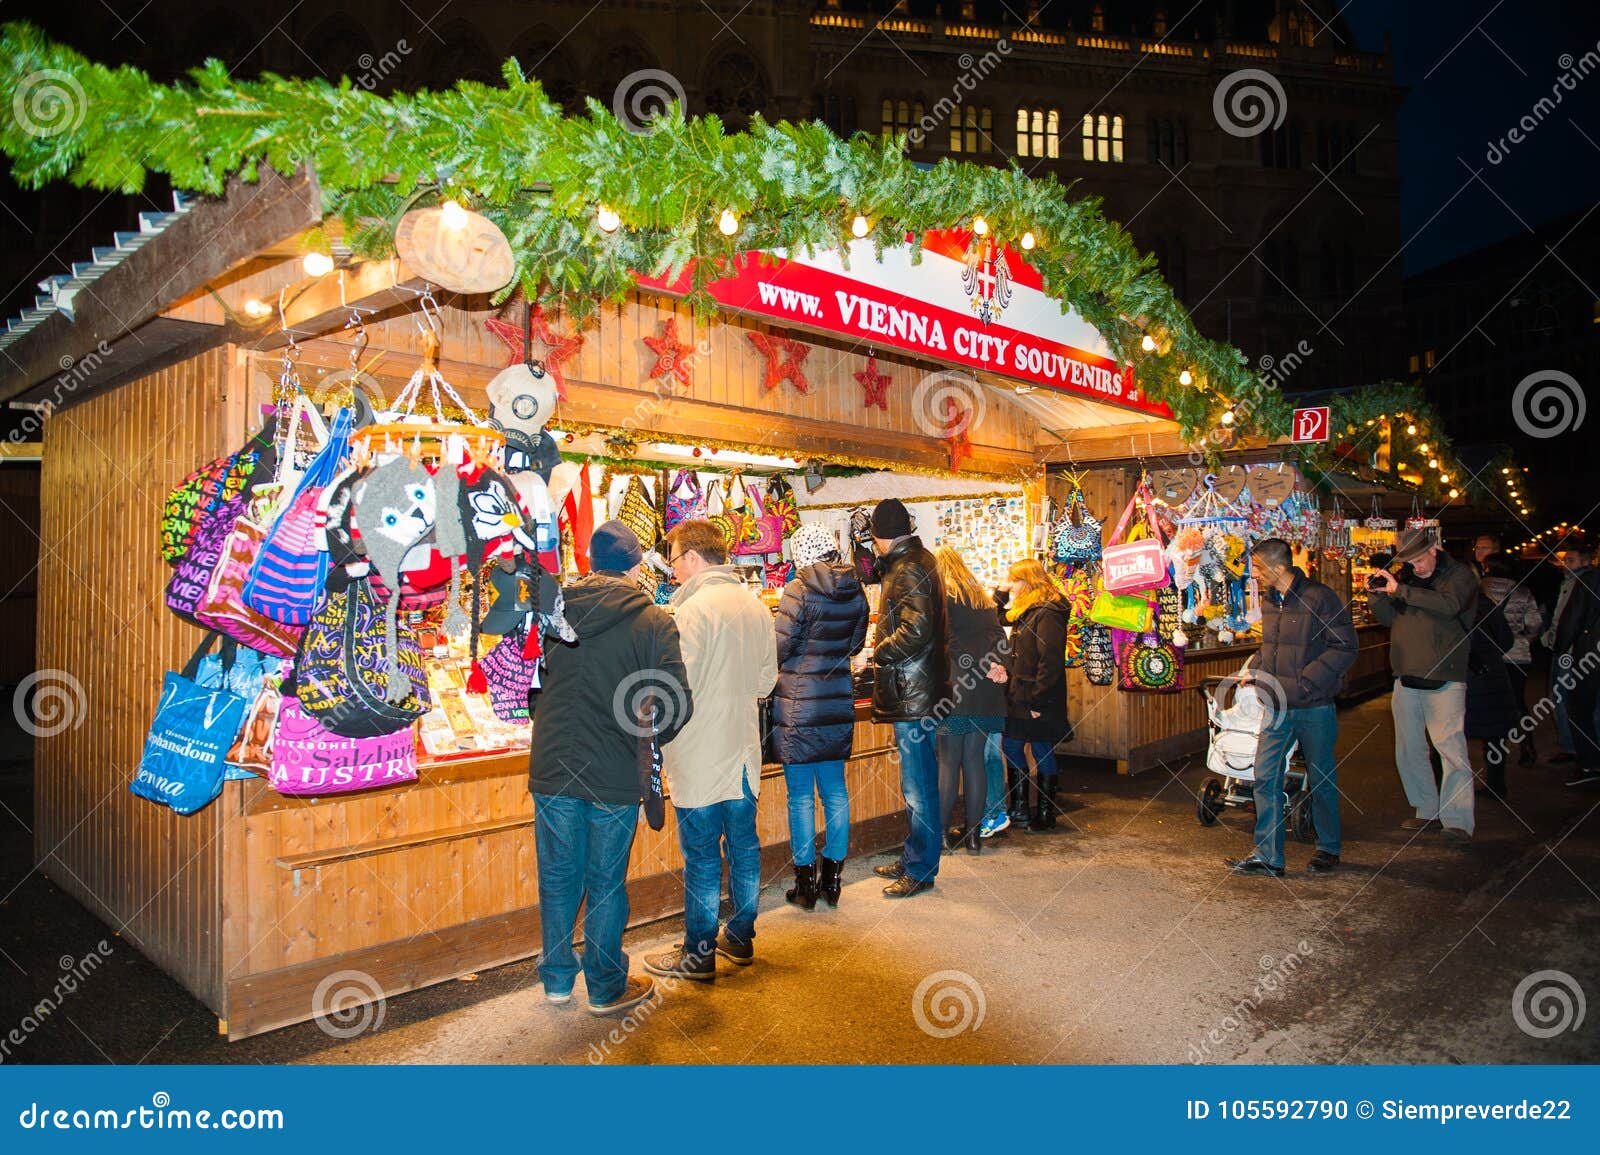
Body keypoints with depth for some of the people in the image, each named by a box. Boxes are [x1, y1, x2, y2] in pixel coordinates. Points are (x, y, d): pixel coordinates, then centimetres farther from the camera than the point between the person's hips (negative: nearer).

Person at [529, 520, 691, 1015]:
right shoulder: (654, 623, -10)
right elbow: (678, 705, -13)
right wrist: (648, 738, 7)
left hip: (551, 770, 3)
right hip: (615, 777, -2)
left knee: (557, 878, 17)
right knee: (606, 884, 11)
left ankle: (557, 979, 33)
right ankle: (607, 988, 27)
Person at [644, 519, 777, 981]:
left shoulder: (693, 610, -17)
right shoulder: (756, 606, 6)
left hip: (700, 756, -7)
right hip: (743, 751, 7)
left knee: (701, 856, 3)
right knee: (743, 845, 16)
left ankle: (698, 955, 14)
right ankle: (740, 938, 30)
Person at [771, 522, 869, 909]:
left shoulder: (799, 591, -14)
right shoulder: (855, 592, 3)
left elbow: (781, 649, -12)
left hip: (798, 707, -5)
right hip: (839, 703, 6)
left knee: (801, 795, 4)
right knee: (835, 791, 13)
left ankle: (806, 882, 12)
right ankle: (832, 878, 22)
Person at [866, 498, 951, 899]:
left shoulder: (908, 569, -15)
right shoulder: (917, 561, 16)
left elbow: (915, 631, -25)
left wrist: (879, 650, -13)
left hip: (912, 691, -11)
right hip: (913, 690, 11)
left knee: (918, 785, -1)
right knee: (917, 781, 17)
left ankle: (920, 870, 8)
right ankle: (914, 859, 29)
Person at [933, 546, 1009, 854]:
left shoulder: (941, 597, -1)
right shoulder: (984, 599, 20)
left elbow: (951, 641, -12)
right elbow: (999, 637, 9)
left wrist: (985, 668, -11)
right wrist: (997, 667, -4)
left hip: (956, 690, -6)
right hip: (986, 693, 6)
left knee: (948, 762, 0)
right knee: (975, 760, 9)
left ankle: (942, 832, 4)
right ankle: (973, 834, 13)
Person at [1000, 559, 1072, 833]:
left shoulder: (1047, 614, -17)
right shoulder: (1025, 613, 14)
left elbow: (1050, 662, -22)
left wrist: (1037, 703, -22)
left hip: (1039, 703, -10)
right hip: (1018, 698, 10)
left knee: (1043, 754, 3)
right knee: (1012, 748, 12)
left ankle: (1045, 815, 15)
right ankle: (1020, 810, 23)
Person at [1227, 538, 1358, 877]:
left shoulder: (1320, 598, -13)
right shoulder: (1269, 602, 8)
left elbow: (1345, 647, -14)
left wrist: (1305, 681, -20)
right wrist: (1255, 671, 7)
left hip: (1315, 708, -6)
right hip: (1277, 706, 6)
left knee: (1321, 780, 10)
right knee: (1266, 777, 0)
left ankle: (1328, 849, 28)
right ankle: (1268, 857, 6)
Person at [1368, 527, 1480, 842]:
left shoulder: (1459, 575, -2)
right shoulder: (1408, 578, 13)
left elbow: (1449, 605, -21)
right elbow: (1390, 618, 13)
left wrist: (1400, 590, -22)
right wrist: (1378, 594, -4)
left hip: (1444, 680, -6)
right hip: (1406, 678, 6)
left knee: (1452, 749, -11)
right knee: (1408, 751, 12)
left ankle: (1458, 821, -7)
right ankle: (1428, 812, 24)